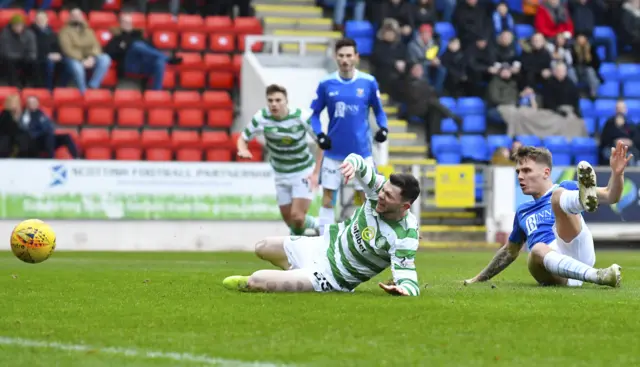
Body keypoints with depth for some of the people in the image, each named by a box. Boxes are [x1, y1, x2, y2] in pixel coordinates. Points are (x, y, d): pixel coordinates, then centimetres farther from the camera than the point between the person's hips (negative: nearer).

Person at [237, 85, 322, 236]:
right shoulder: (261, 118, -17)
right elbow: (243, 138, -6)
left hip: (303, 172, -4)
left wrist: (316, 173, -15)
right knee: (288, 219, 7)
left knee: (296, 216, -17)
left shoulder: (301, 117, -22)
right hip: (281, 175, 4)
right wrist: (243, 150, -32)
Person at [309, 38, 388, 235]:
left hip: (361, 150, -1)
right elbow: (315, 113, 6)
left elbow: (378, 110, 8)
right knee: (327, 196, 4)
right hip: (334, 151, 1)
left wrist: (383, 128, -11)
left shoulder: (368, 82, -4)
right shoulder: (326, 84, -3)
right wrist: (319, 134, -10)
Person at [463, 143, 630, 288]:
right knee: (537, 250, -36)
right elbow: (510, 251, 48)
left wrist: (617, 173, -14)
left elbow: (610, 196, 6)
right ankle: (599, 276, -54)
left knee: (557, 194, -18)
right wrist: (480, 278, 51)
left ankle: (586, 197, -56)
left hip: (576, 251, -3)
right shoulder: (522, 212, 35)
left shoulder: (564, 189, 19)